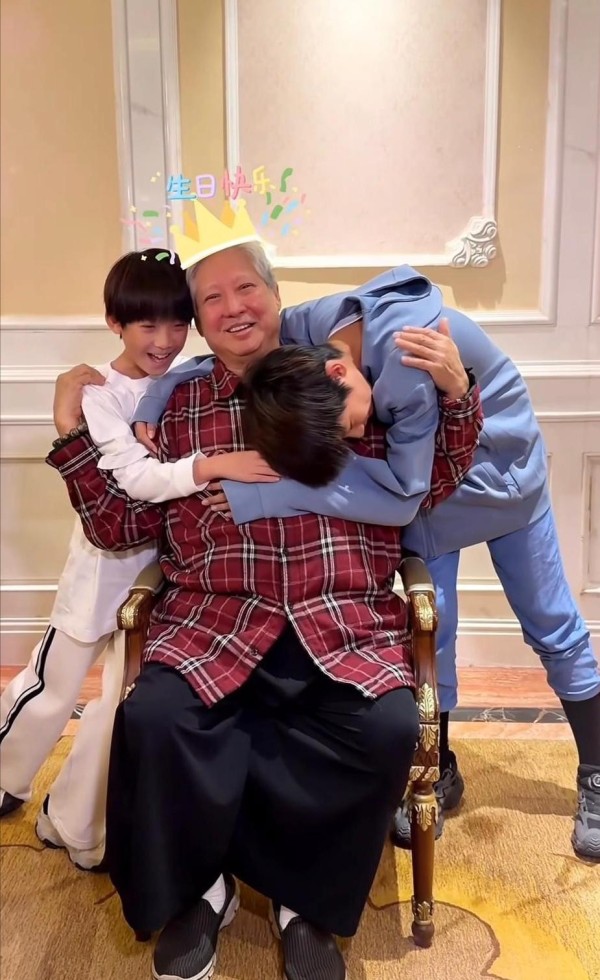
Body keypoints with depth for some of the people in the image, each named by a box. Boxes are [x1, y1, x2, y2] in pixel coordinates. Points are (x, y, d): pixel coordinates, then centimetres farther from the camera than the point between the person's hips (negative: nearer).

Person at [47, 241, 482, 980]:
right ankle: (197, 890, 6)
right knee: (151, 718, -26)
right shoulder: (178, 406, 14)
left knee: (388, 727, -27)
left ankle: (305, 898, 4)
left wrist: (456, 393, -3)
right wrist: (75, 433, 5)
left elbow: (428, 485, 11)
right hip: (215, 622, 1)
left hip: (343, 622, 0)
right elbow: (120, 527, 13)